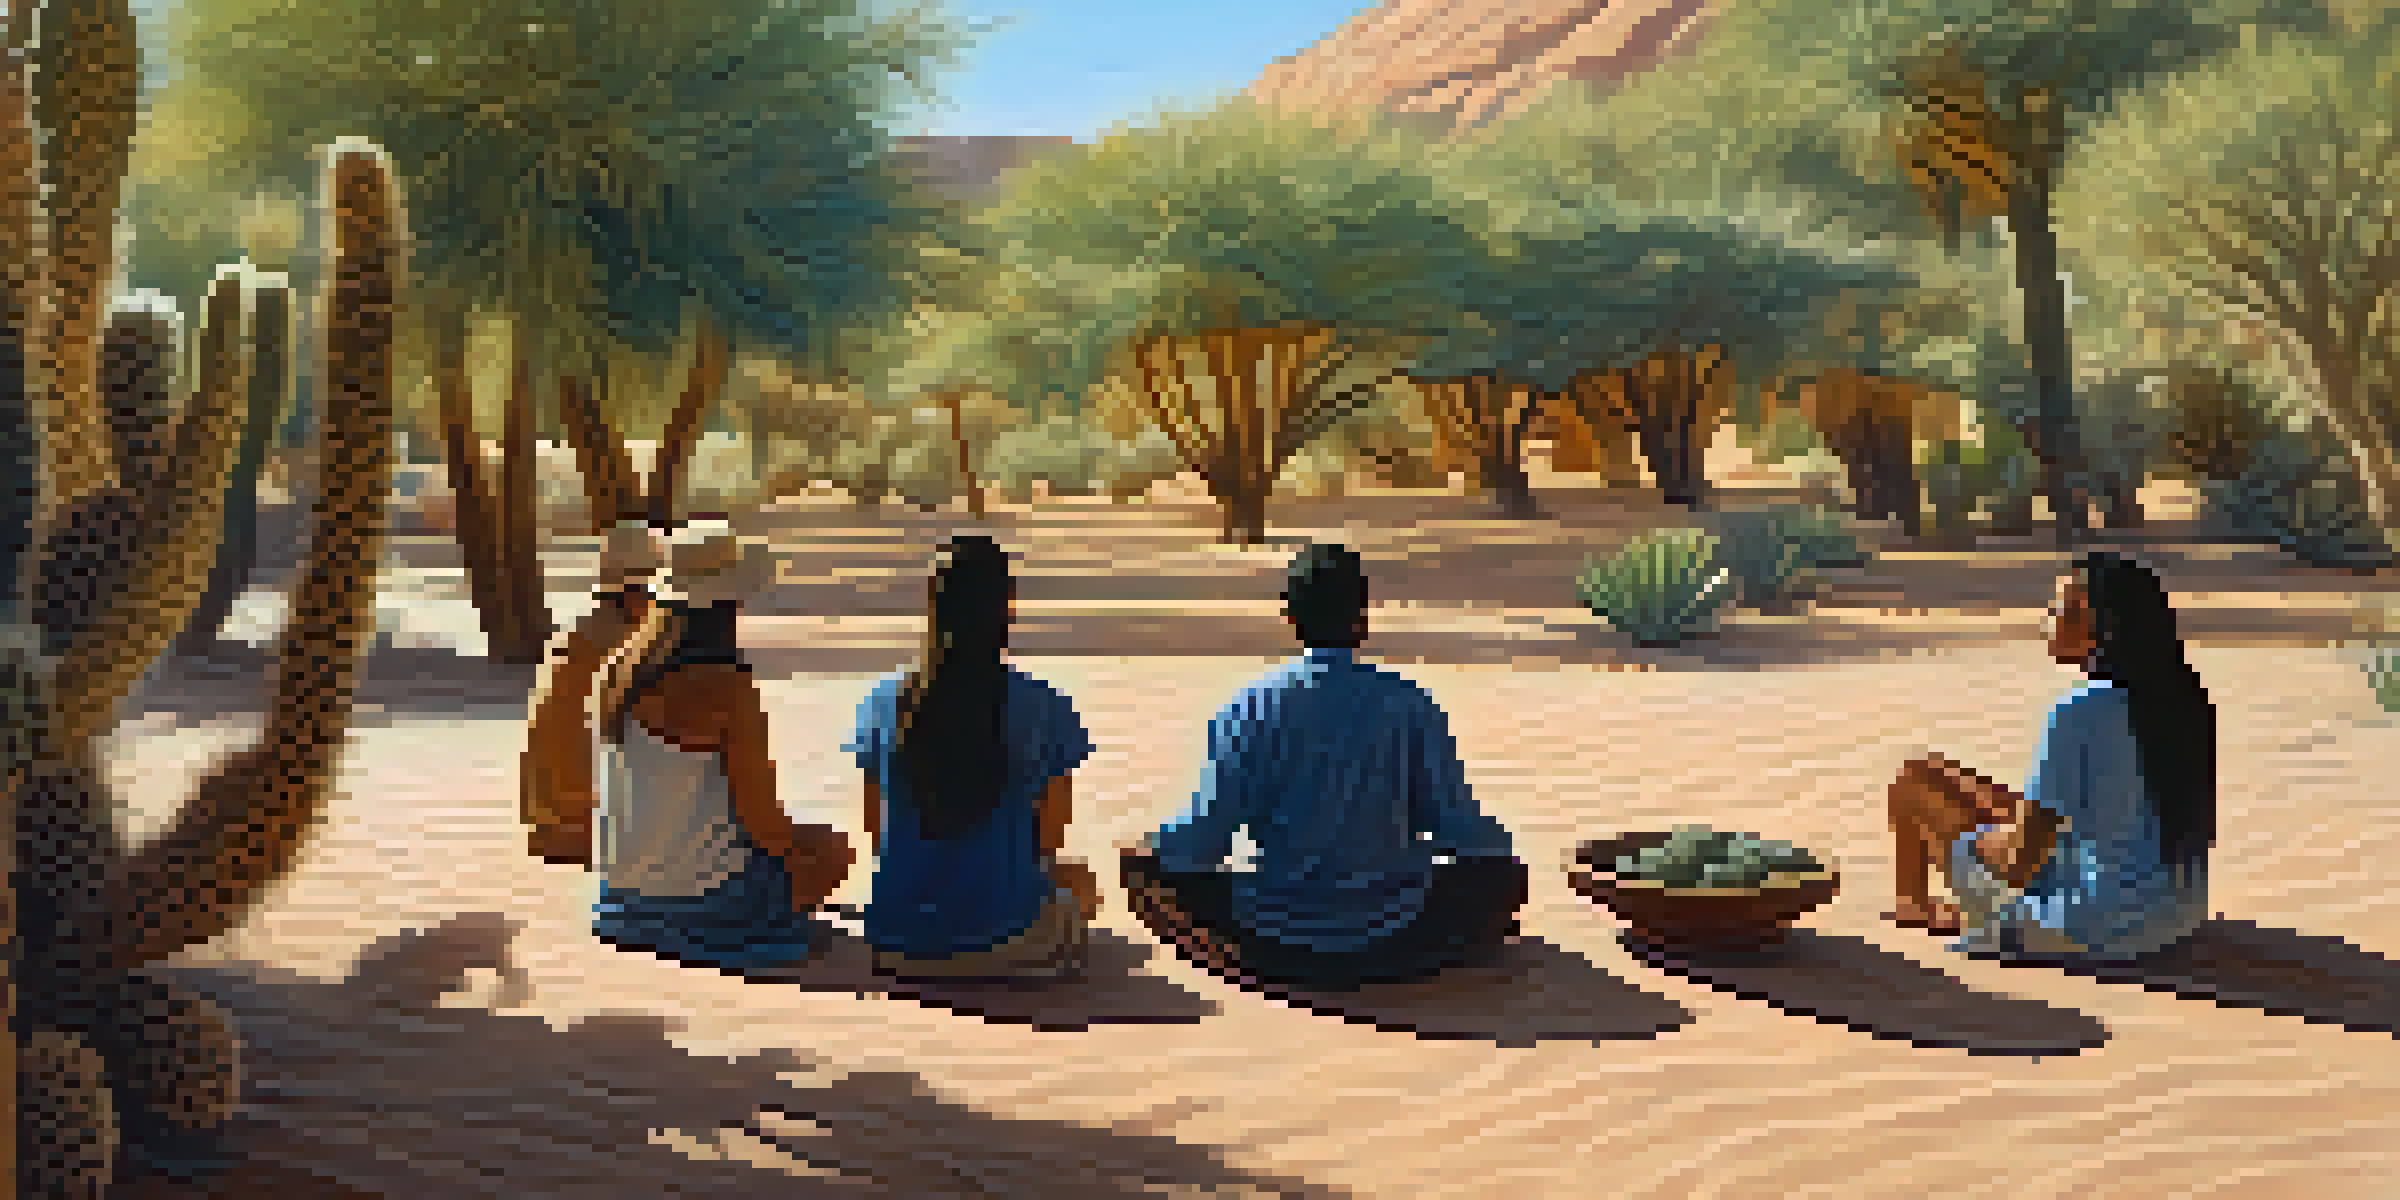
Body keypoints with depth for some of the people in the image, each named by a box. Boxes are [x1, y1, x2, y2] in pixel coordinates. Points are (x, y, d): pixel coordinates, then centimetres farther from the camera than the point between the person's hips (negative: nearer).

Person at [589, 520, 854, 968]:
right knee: (834, 849, 21)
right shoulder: (727, 687, -23)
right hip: (702, 888, -7)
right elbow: (761, 820, -20)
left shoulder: (623, 668, -2)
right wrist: (797, 843, 1)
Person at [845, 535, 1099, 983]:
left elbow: (875, 832, 4)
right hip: (1008, 945, -4)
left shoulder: (883, 704, -4)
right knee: (1080, 884, 32)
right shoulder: (1044, 710, -12)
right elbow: (1050, 840, -5)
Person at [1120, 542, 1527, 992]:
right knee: (1505, 872, 21)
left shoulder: (1249, 709, -8)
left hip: (1279, 948, 0)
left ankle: (1237, 960, 7)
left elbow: (1202, 843, -9)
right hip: (1390, 948, 0)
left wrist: (1151, 847, 13)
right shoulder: (1410, 706, -7)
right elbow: (1457, 828, -4)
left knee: (1142, 861, 18)